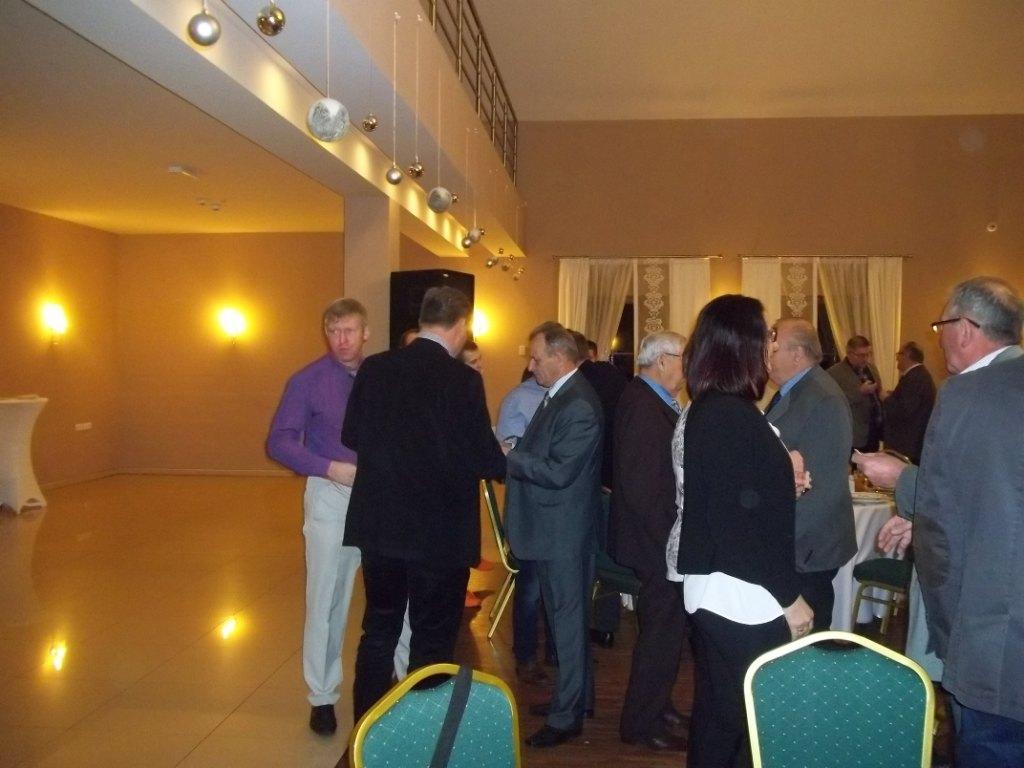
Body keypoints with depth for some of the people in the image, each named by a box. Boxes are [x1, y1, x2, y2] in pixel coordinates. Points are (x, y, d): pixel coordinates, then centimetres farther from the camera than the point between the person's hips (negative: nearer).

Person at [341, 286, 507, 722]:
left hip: (380, 525, 5)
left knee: (378, 632, 19)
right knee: (433, 639, 11)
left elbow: (352, 436, 4)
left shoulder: (375, 368, -2)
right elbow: (483, 458, -13)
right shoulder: (462, 379, -15)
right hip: (440, 531, -4)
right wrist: (503, 461, 9)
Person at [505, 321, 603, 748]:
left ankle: (568, 716, 18)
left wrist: (506, 457, -20)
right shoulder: (559, 395, 9)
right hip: (552, 528, 9)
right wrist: (509, 455, -1)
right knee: (565, 617, 20)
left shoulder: (579, 405, -22)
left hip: (565, 533, -9)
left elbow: (558, 471, -25)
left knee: (568, 620, 4)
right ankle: (575, 695, 37)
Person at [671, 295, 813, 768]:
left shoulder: (699, 413, 8)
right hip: (744, 598, -9)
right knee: (745, 717, 5)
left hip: (712, 590, 9)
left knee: (714, 711, 21)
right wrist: (790, 597, -15)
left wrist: (781, 480, 9)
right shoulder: (735, 416, -21)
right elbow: (751, 519, -22)